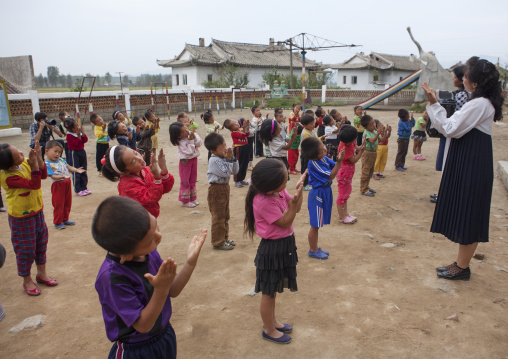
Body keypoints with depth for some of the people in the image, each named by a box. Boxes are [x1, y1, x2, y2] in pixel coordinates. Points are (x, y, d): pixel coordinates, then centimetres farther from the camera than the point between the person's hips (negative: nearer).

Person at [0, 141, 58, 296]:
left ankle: (41, 273, 40)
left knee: (41, 243, 20)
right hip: (22, 218, -7)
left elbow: (43, 175, -4)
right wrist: (34, 165, -35)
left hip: (37, 211, 8)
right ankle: (27, 281, 29)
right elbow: (34, 184, -30)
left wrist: (38, 157, -17)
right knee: (26, 249, 8)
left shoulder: (24, 162, -8)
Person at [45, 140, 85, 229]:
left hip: (67, 183, 7)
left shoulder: (60, 159, 7)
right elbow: (53, 176, -22)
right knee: (58, 205, 2)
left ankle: (65, 219, 32)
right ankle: (57, 222, 17)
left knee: (67, 203, 17)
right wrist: (62, 177, -37)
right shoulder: (47, 164, -14)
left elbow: (68, 167, 12)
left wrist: (76, 170, -5)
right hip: (58, 185, -7)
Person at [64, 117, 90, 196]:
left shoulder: (79, 131, 6)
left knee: (83, 171, 12)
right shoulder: (69, 135, -15)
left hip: (82, 152, 7)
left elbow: (85, 140, 0)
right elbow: (77, 143, -22)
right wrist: (78, 134, -25)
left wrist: (83, 132, -12)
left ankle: (84, 187, 22)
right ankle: (77, 190, 5)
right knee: (76, 172, -1)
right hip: (74, 153, -7)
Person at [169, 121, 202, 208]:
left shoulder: (191, 134, -5)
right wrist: (190, 141, -26)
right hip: (185, 161, -6)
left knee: (193, 180, 15)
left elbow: (200, 143, -5)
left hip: (194, 159, 6)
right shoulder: (180, 142, -22)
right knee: (185, 181, 1)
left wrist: (194, 137, -19)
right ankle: (185, 201, 13)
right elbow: (189, 152, -25)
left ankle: (192, 198, 28)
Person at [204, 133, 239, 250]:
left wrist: (233, 158, -5)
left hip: (225, 187, 9)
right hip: (217, 189, -9)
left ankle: (224, 238, 32)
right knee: (218, 217, 1)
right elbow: (225, 173, -25)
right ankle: (218, 242, 12)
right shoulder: (214, 160, -20)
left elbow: (235, 171, 6)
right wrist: (228, 159, -22)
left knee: (225, 215, 19)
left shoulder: (224, 157, 5)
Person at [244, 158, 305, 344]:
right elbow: (285, 223, -22)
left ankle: (272, 321, 47)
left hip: (284, 245, 9)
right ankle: (269, 330, 33)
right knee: (268, 293, 13)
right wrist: (293, 203, -31)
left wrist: (299, 190, -11)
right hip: (272, 250, -9)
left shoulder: (280, 192, -4)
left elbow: (297, 208, 4)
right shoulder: (264, 202, -29)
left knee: (273, 289, 26)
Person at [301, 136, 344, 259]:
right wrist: (339, 162, -31)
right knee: (315, 225, 6)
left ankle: (315, 248, 34)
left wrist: (339, 160, -12)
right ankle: (313, 250, 22)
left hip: (325, 192, 9)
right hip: (318, 195, -9)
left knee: (317, 225, 20)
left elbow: (334, 165, 8)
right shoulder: (314, 164, -24)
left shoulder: (324, 158, 0)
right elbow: (330, 176, -23)